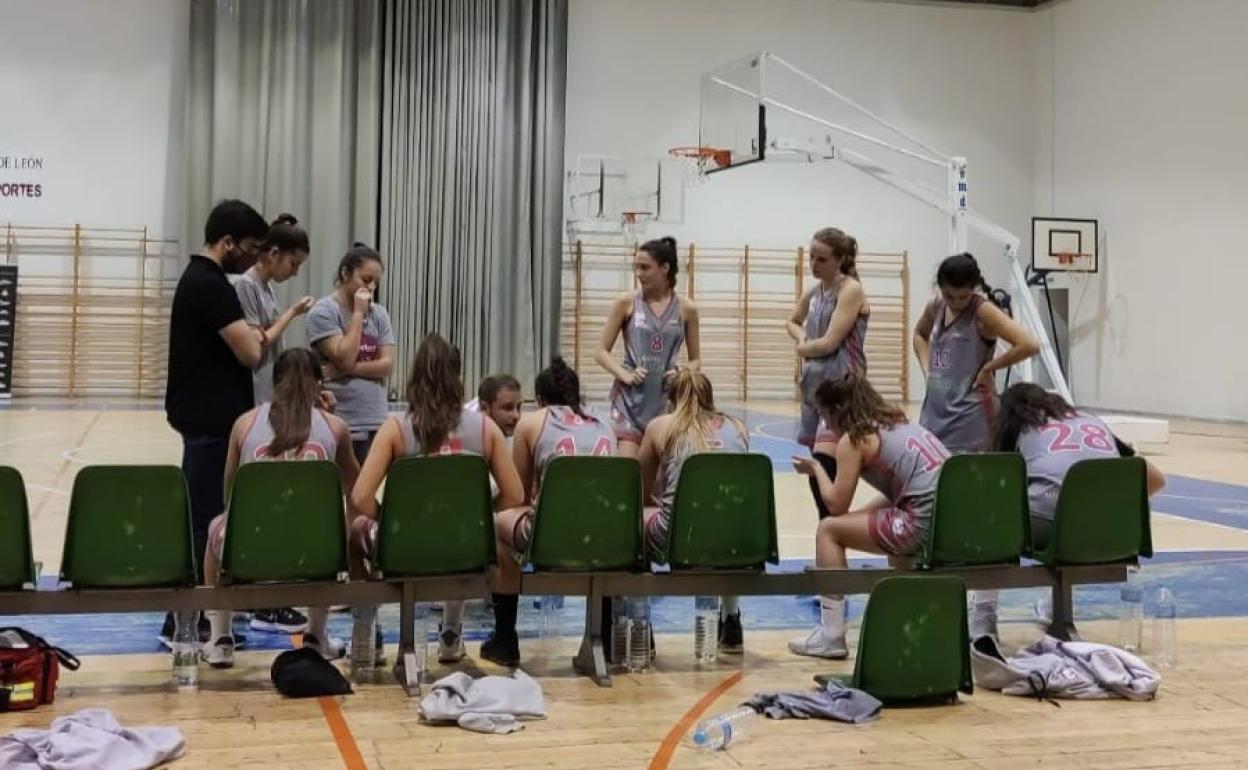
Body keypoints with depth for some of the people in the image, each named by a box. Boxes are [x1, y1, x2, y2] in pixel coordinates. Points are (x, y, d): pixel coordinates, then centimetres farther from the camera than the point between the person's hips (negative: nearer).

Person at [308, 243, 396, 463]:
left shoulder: (379, 314, 10)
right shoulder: (323, 311, -4)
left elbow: (388, 365, 2)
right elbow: (345, 359, -15)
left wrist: (348, 370, -11)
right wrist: (358, 313, -8)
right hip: (337, 422, -4)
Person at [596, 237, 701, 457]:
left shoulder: (686, 308, 1)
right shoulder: (626, 303, -1)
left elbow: (695, 360, 10)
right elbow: (601, 352, 1)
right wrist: (625, 375, -15)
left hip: (667, 399, 2)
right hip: (630, 398, -2)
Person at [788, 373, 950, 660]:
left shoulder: (854, 439, 0)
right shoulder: (900, 424, 23)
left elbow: (836, 505, 3)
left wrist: (817, 469, 19)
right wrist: (860, 514, 32)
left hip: (926, 525, -9)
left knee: (828, 530, 8)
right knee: (893, 519, 39)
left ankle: (830, 636, 8)